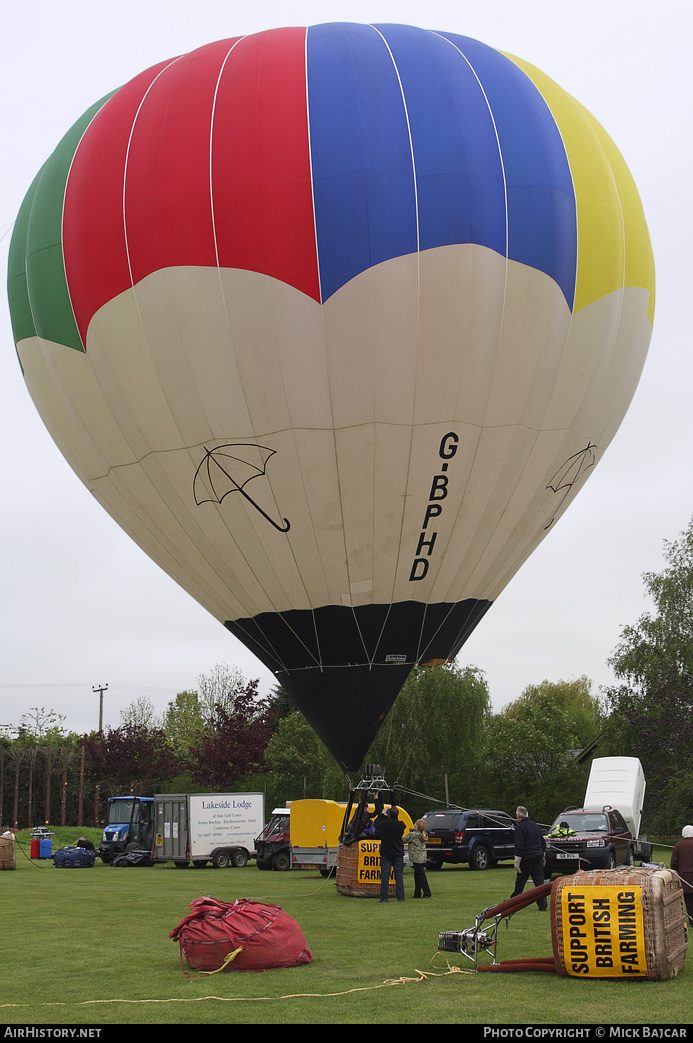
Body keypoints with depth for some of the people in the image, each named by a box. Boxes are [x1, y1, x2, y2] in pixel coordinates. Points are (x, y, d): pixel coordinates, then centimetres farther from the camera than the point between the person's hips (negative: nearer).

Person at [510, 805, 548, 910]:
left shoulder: (520, 827, -10)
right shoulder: (535, 825, 14)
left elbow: (519, 846, -15)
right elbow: (543, 842, 21)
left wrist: (517, 862, -13)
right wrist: (542, 856, 27)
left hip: (527, 858, -6)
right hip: (538, 856, 6)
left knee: (520, 882, 7)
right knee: (539, 881, 3)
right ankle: (543, 905, -2)